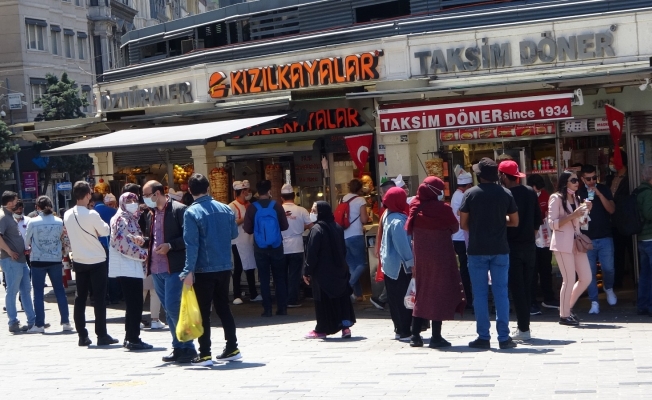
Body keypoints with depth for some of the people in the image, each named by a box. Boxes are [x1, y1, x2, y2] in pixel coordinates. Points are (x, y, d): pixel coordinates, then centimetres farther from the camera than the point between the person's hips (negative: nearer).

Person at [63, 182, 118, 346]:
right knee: (99, 298, 1)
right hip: (97, 260, -5)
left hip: (79, 261, 5)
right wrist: (102, 224, 11)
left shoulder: (67, 215, 1)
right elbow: (105, 231, -7)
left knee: (80, 298, 9)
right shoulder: (91, 215, -17)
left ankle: (82, 336, 10)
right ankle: (101, 335, 1)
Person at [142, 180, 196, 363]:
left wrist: (170, 245, -20)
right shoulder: (150, 214, 14)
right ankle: (179, 347, 18)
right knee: (168, 309, 11)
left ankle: (188, 347, -1)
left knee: (173, 307, -11)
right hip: (156, 268, 8)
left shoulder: (178, 209, -9)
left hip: (174, 268, -8)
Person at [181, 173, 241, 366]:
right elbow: (234, 234, 13)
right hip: (224, 267, 5)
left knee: (203, 312, 2)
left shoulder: (192, 212, -12)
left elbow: (191, 244, -17)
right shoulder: (225, 209, 2)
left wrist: (189, 271, -16)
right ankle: (232, 348, 19)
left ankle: (205, 354, 3)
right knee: (223, 307, 16)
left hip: (204, 270, -5)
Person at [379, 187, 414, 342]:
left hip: (390, 264, 9)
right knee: (404, 298, -4)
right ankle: (405, 332, -1)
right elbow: (403, 244, -22)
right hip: (399, 265, -9)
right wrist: (411, 262, -15)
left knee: (395, 298, 13)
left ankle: (400, 329, 21)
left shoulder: (387, 216, 10)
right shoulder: (398, 220, -20)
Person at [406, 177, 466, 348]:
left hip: (421, 257, 5)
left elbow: (410, 231, 6)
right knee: (440, 294, 2)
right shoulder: (442, 209, -14)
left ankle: (415, 335, 14)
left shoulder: (415, 208, -1)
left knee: (422, 293, 15)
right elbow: (455, 227, -2)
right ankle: (436, 337, 2)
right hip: (440, 257, -5)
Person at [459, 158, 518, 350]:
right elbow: (514, 222, 7)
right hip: (500, 249, 2)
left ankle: (483, 337, 5)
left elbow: (463, 224, -3)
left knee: (480, 294, 4)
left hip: (477, 249, -1)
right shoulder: (505, 194, 2)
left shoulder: (470, 194, -4)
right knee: (501, 293, 5)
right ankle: (504, 337, 4)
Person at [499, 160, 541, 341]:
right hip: (529, 245, 6)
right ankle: (523, 325, 16)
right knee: (526, 287, 11)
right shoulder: (531, 192, 5)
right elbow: (538, 220, 10)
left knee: (517, 288, -1)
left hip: (512, 246, -6)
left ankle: (523, 328, -2)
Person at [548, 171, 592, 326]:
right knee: (569, 280, -7)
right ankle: (564, 315, 5)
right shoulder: (556, 198, -6)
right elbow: (552, 224, -13)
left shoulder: (576, 198, 17)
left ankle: (568, 307, 20)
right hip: (562, 243, -7)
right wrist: (572, 216, -19)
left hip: (576, 242, 7)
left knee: (586, 278, 4)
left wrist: (586, 211, 5)